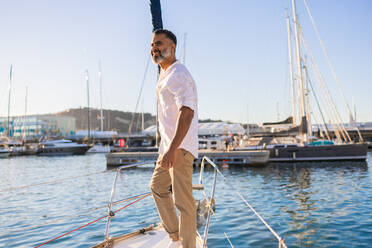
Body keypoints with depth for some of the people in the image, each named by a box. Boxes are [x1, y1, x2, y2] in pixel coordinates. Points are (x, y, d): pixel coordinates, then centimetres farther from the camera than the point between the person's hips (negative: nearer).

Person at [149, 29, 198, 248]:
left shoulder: (179, 75, -12)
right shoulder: (165, 75, 20)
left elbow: (187, 112, -25)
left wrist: (173, 148, -32)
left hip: (180, 147, -11)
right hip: (169, 146, 11)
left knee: (183, 201, -9)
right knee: (157, 186, 20)